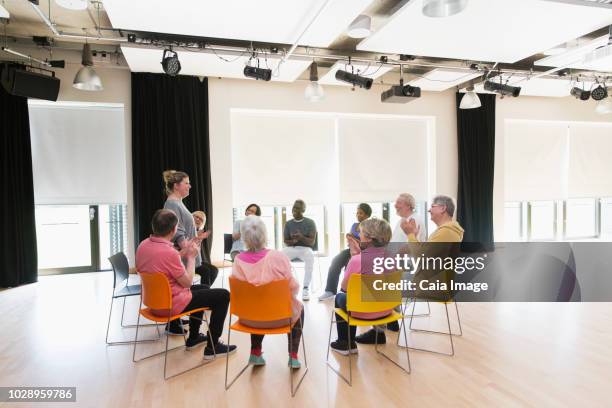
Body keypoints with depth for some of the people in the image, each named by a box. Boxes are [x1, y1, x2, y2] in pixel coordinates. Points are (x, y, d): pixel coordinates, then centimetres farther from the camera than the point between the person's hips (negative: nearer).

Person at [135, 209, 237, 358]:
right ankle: (212, 347, 8)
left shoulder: (143, 245, -3)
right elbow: (187, 282, -18)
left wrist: (183, 252, 7)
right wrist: (191, 257, -6)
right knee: (223, 295, 0)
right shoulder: (168, 252, -30)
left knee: (203, 289, 30)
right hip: (170, 305, -9)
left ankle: (193, 338, 39)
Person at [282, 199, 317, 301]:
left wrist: (301, 237, -29)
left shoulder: (310, 222, -2)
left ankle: (306, 288, -31)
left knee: (310, 256, -38)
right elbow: (286, 241, 6)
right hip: (291, 248, 3)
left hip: (305, 248, -3)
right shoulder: (288, 223, 8)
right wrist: (292, 241, -18)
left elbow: (312, 242, -9)